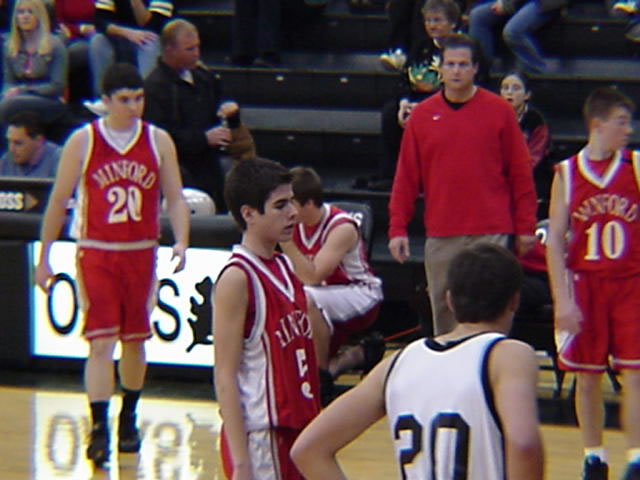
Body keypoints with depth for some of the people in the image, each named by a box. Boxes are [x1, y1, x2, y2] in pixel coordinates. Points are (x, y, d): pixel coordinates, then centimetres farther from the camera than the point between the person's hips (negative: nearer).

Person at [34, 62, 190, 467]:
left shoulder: (159, 141, 1)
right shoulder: (83, 142, -4)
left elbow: (175, 198, 2)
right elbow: (59, 202, 3)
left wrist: (181, 241, -15)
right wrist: (44, 258, 3)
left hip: (141, 254, 2)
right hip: (96, 254, -2)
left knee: (134, 340, 12)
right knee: (101, 343, -11)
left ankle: (128, 420, 29)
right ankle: (99, 428, -13)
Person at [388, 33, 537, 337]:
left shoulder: (499, 111, 3)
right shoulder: (422, 115, 8)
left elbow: (520, 174, 4)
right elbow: (406, 178, 10)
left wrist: (525, 228, 1)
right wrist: (397, 228, 4)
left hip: (490, 233, -2)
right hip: (440, 236, 3)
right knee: (444, 317, 6)